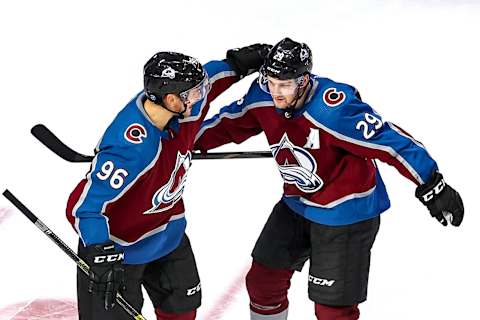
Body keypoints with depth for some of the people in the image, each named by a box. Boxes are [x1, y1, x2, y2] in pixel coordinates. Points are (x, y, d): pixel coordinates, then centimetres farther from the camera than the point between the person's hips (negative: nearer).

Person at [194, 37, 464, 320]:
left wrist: (433, 186, -34)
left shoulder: (334, 108, -33)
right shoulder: (263, 97, -12)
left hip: (346, 213, -7)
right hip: (297, 204, 7)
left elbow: (389, 141, -33)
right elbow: (231, 122, 8)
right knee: (263, 280, 14)